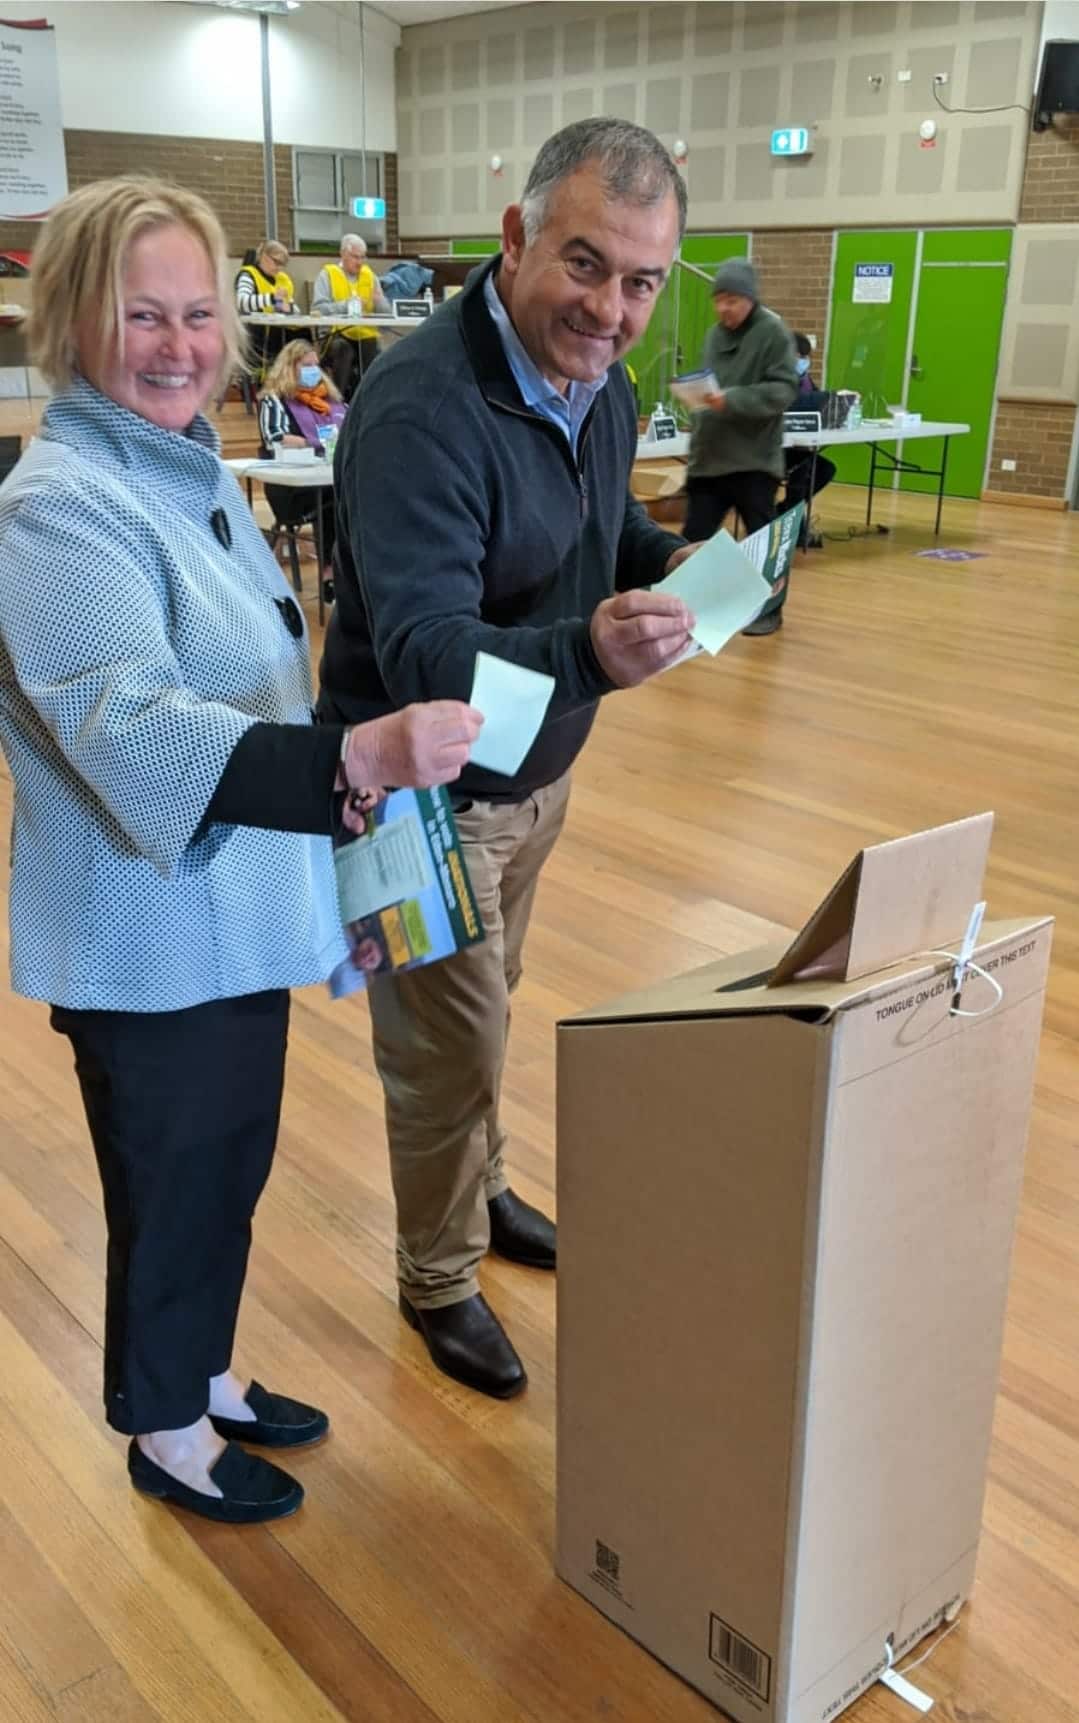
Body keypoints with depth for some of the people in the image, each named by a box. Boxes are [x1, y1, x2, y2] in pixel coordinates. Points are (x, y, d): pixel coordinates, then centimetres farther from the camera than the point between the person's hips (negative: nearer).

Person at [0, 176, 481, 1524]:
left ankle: (207, 1378, 46)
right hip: (147, 939, -8)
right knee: (171, 1191, 11)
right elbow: (131, 729, -34)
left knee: (231, 1167, 23)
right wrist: (356, 760, -48)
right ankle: (164, 1433, 36)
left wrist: (365, 751, 26)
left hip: (235, 913, 9)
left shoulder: (189, 466, 7)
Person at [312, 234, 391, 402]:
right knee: (342, 348, -34)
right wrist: (345, 305, -18)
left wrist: (378, 300, -9)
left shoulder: (369, 275, 16)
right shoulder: (328, 274, 5)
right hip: (337, 335, -3)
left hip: (365, 336, 3)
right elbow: (318, 308, -10)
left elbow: (387, 312, 12)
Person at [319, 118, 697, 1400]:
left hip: (537, 769, 8)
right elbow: (423, 649, -34)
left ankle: (478, 1190, 48)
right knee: (452, 1045, 7)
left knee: (482, 1011, 25)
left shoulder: (601, 387, -1)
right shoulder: (422, 407, -29)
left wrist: (674, 564, -8)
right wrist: (588, 654, -52)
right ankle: (440, 1279, 31)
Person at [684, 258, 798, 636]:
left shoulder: (774, 333, -7)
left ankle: (769, 609, 20)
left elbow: (784, 390, -15)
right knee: (695, 533, 6)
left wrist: (732, 399, -24)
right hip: (710, 455, 6)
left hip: (754, 459, -6)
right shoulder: (715, 335, 12)